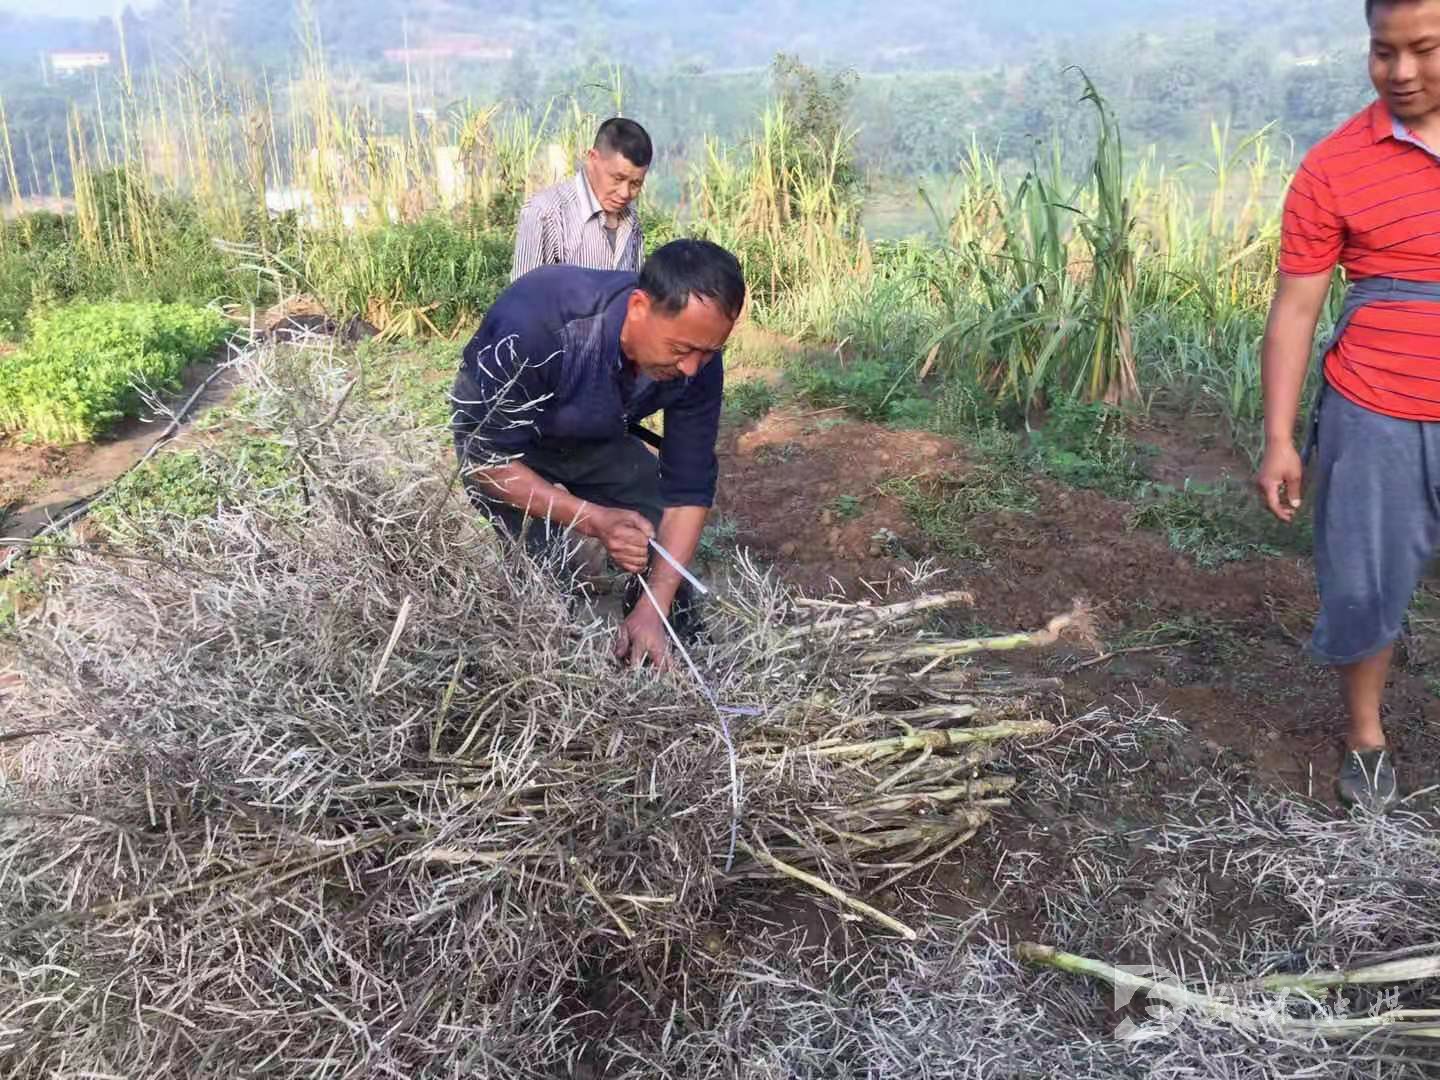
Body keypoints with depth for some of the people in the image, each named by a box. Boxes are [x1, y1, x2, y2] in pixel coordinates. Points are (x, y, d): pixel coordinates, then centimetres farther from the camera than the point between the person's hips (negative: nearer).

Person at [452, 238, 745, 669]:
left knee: (668, 539, -3)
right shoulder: (534, 325, -41)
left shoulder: (696, 358, -27)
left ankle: (672, 663, 22)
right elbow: (486, 456, -30)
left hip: (595, 439, 4)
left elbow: (689, 488, -20)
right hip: (495, 432, -4)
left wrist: (654, 608, -30)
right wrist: (593, 519, -41)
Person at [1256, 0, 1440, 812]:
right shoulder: (1334, 169, -4)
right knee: (1364, 593, 7)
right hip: (1375, 423, -2)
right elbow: (1295, 309, -3)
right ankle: (1366, 737, 28)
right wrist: (1280, 439, -6)